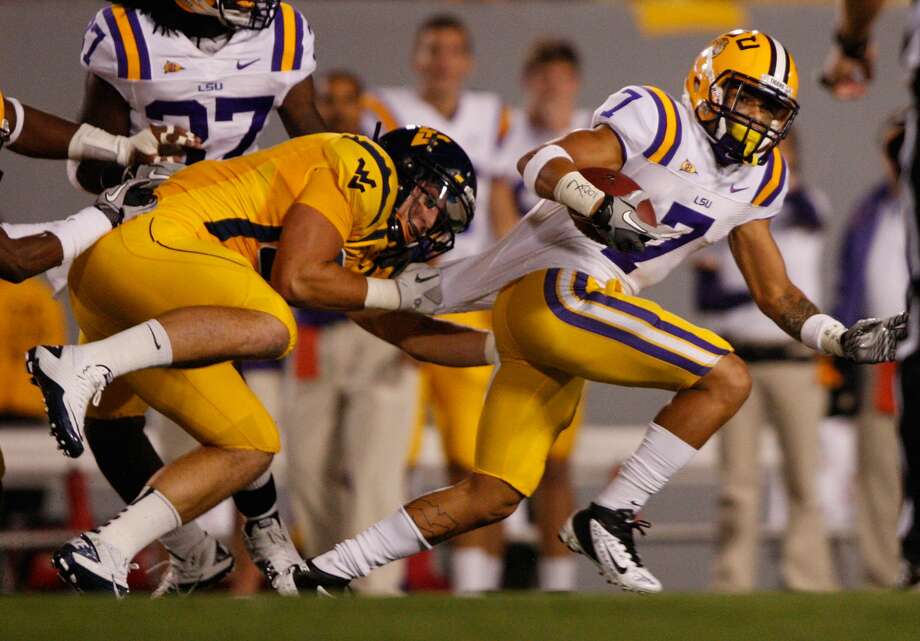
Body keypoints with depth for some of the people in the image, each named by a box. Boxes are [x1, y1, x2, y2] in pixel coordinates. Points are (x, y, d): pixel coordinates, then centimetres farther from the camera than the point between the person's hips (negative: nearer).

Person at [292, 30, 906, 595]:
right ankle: (608, 518, -12)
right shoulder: (660, 121, -7)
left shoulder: (756, 181, 18)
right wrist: (600, 207, -36)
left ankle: (323, 573, 10)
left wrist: (842, 339, 7)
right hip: (556, 287, -9)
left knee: (491, 498, 7)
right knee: (726, 379, -16)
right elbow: (543, 163, -17)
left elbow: (776, 293, 22)